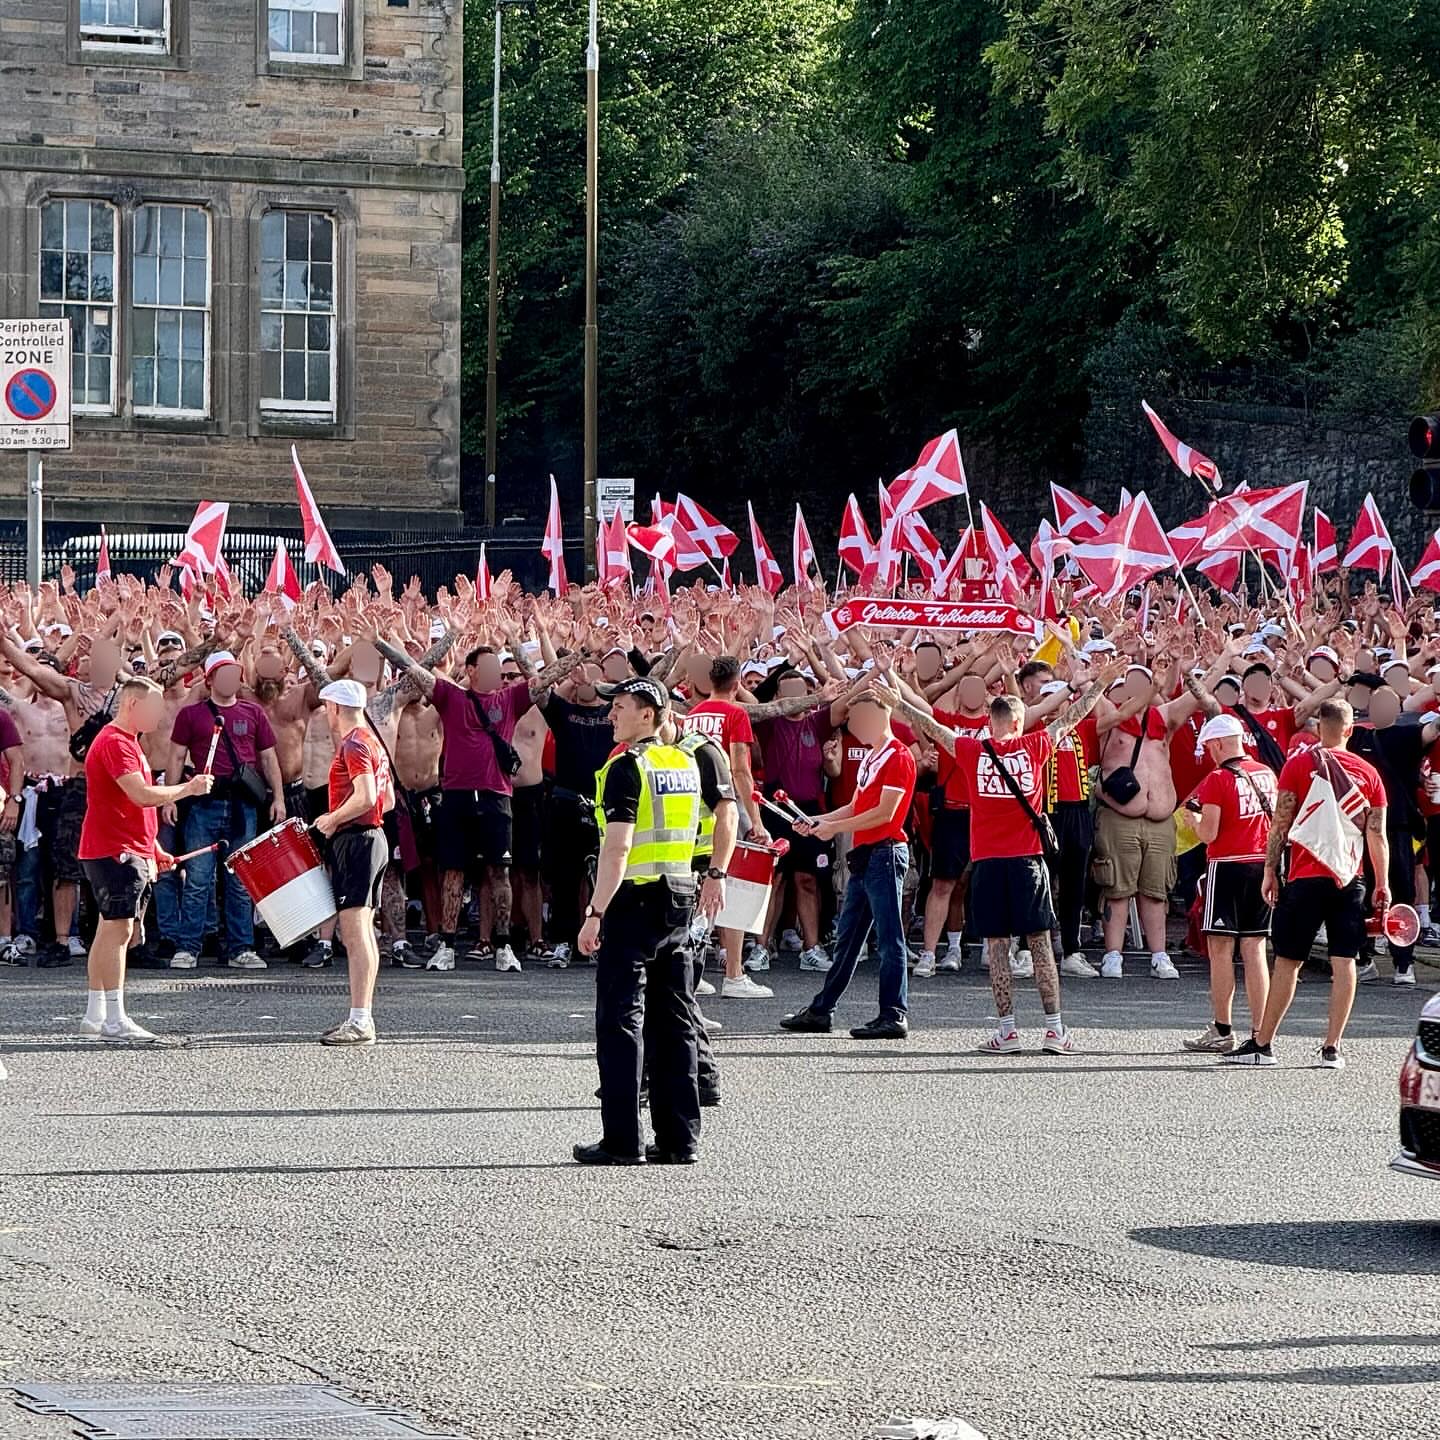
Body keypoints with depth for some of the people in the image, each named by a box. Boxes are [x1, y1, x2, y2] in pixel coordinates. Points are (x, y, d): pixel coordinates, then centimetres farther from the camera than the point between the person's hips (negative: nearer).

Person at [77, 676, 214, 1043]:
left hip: (129, 851, 11)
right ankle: (114, 1020, -14)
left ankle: (95, 1014, 16)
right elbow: (142, 795, -24)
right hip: (114, 851, -11)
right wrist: (189, 788, -12)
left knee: (111, 930, 12)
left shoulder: (127, 741, 20)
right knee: (119, 929, -12)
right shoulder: (114, 743, -15)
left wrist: (153, 849, 21)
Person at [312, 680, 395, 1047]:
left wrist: (331, 820, -11)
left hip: (355, 841, -11)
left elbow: (365, 797, -25)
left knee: (354, 934, -13)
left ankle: (359, 1022, -17)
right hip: (375, 837, 11)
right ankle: (363, 1018, 16)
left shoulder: (353, 744, -13)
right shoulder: (372, 742, 17)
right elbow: (388, 800, 21)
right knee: (363, 934, 13)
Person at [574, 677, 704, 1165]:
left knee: (621, 1019, -3)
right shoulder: (686, 764, 12)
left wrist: (596, 913, -19)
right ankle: (680, 1139, 9)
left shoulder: (627, 767, -12)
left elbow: (618, 847, -19)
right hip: (680, 898, 7)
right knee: (673, 1020, 9)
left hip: (636, 899, -7)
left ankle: (622, 1140, -5)